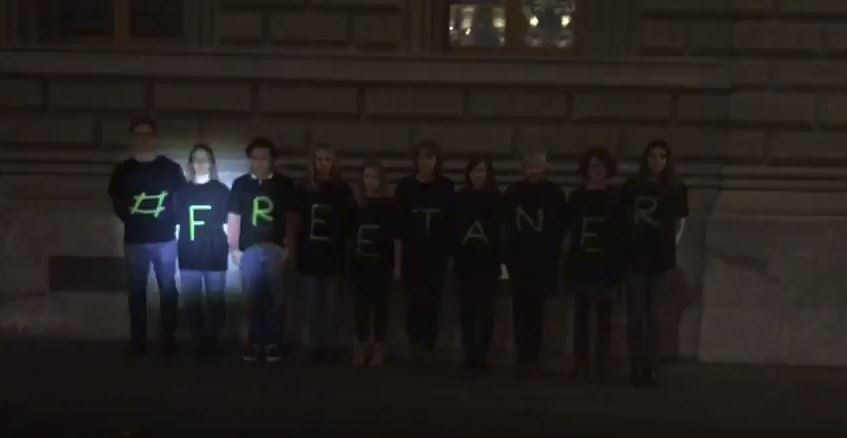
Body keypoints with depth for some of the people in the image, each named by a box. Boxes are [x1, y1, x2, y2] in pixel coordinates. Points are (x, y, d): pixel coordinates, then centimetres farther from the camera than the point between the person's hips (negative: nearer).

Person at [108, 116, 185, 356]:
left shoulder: (171, 169, 3)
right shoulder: (122, 171, 7)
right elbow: (116, 203, 11)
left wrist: (169, 221, -6)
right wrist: (131, 219, -1)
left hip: (165, 239, -1)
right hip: (134, 240, 1)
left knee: (168, 289, 2)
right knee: (137, 290, 5)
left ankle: (167, 338, 9)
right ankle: (137, 339, 11)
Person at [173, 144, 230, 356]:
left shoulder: (221, 190, 3)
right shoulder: (182, 191, 7)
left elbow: (229, 222, 6)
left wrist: (233, 247, 1)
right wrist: (173, 251, 7)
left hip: (215, 254, -2)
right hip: (188, 255, 2)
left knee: (215, 300, 1)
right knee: (191, 300, 2)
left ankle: (212, 341, 12)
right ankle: (197, 341, 13)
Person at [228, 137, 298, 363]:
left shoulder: (284, 185, 5)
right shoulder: (240, 184, 8)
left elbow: (291, 219, 4)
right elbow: (233, 218, 9)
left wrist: (290, 249, -2)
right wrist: (233, 248, 3)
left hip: (276, 248, -1)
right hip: (249, 249, 1)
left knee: (275, 298, 0)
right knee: (252, 298, 3)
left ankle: (273, 343, 7)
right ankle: (254, 342, 11)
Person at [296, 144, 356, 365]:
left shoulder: (343, 190, 5)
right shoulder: (303, 190, 6)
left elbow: (350, 223, 5)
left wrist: (345, 248, -4)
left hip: (333, 255, -1)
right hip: (309, 255, 1)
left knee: (331, 303, 3)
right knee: (313, 303, 3)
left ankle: (329, 345, 11)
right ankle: (316, 345, 10)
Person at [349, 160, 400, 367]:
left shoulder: (390, 205, -2)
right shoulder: (356, 205, 6)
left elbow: (397, 237, -3)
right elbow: (350, 235, 10)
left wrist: (398, 264, -6)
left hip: (382, 264, -2)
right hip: (359, 264, 2)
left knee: (380, 305, 4)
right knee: (361, 306, 3)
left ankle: (378, 347, 12)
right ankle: (361, 347, 12)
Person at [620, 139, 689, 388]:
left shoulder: (677, 188, 2)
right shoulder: (632, 186, 0)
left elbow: (680, 222, 12)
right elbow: (622, 218, 9)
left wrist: (670, 245, 8)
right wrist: (624, 245, 7)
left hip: (661, 258, 1)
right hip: (635, 257, 0)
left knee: (653, 314, 5)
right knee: (636, 313, -1)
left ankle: (650, 368, 10)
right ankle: (636, 367, 1)